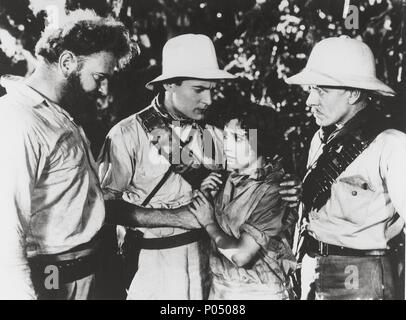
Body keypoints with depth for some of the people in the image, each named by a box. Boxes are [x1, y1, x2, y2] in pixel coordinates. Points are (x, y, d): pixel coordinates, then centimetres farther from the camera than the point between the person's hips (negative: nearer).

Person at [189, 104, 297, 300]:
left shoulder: (273, 192, -21)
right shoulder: (232, 179, -1)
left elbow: (241, 255, -25)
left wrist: (209, 222, -14)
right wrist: (206, 195, -9)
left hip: (259, 292, -6)